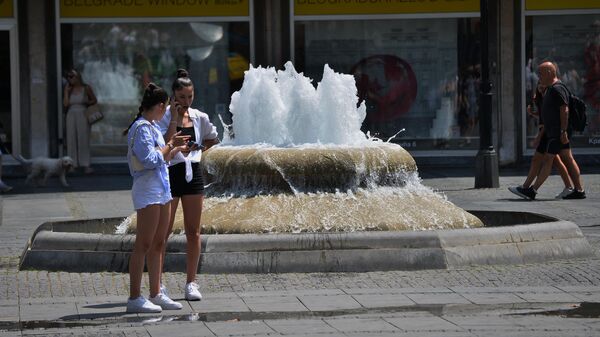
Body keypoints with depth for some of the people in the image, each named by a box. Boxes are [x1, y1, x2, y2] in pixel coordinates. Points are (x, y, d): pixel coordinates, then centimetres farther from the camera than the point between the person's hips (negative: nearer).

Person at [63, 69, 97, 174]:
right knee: (71, 139, -1)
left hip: (82, 115, -3)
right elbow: (65, 104, 0)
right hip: (71, 115, 3)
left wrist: (87, 103, -9)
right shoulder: (69, 90, 8)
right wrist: (66, 91, -1)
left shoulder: (86, 88, 2)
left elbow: (94, 100, 10)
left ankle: (85, 165, -4)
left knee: (83, 139, -5)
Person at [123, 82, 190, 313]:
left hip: (161, 190, 10)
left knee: (158, 244, 12)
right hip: (147, 189, -10)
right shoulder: (142, 128, -13)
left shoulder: (152, 127, 17)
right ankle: (134, 298, -10)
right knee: (143, 245, -10)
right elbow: (151, 159, -20)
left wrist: (177, 149, 29)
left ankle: (156, 294, 17)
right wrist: (170, 145, -7)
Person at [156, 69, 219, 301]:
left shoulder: (200, 118, 7)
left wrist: (197, 150, 10)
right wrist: (174, 118, -20)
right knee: (163, 231, -2)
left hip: (193, 174, 5)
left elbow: (213, 139, 25)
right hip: (171, 174, -4)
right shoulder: (164, 118, -7)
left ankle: (191, 283, 10)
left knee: (193, 232, 5)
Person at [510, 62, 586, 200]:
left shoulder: (557, 89, -16)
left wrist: (563, 131, -25)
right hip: (553, 131, 11)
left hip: (558, 132, -11)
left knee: (547, 159, -9)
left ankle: (532, 190, -9)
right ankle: (579, 190, 9)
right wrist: (543, 131, 26)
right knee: (568, 159, 9)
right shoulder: (551, 89, 18)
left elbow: (564, 110, -22)